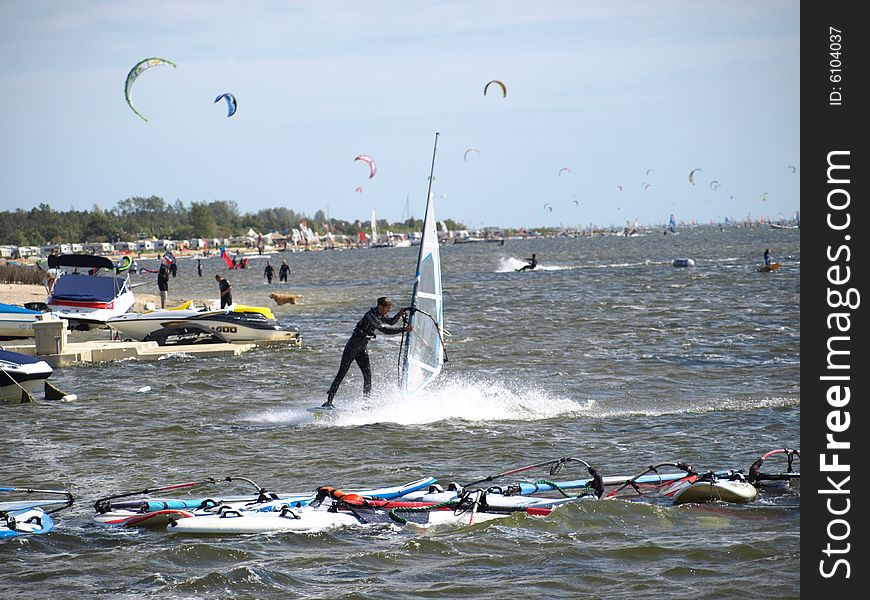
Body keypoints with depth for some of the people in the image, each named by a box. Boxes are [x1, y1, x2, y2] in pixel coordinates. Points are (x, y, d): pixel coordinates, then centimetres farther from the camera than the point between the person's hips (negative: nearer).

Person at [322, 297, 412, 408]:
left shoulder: (379, 315, 4)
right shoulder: (371, 315, -23)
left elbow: (390, 322, 20)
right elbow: (384, 329, -31)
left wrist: (399, 314, 0)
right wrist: (404, 328, -30)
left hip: (363, 349, 8)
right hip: (352, 347, -8)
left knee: (368, 374, -4)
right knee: (341, 374, -5)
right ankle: (329, 401, -2)